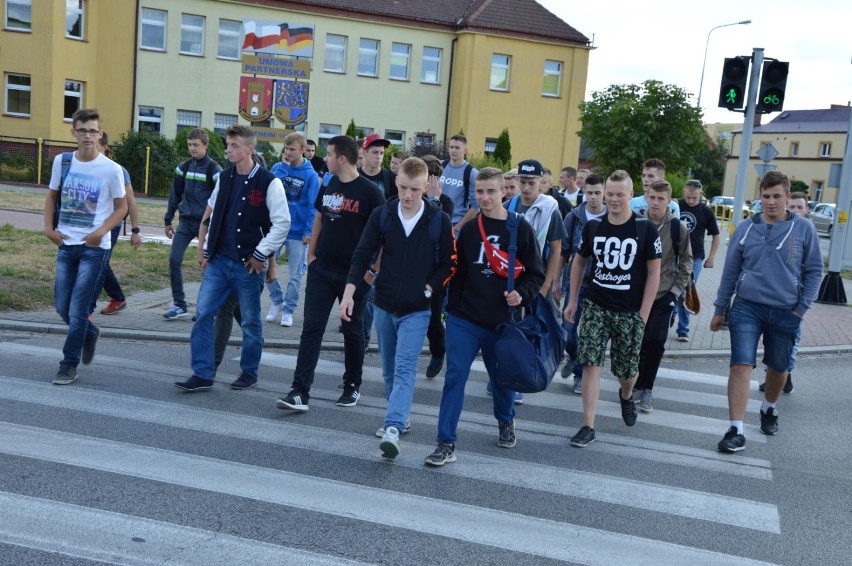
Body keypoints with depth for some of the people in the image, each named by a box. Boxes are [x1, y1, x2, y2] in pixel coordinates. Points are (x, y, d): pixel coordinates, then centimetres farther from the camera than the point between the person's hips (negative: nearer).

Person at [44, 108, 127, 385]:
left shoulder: (111, 169, -9)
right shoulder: (62, 161, 2)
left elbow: (121, 207, -2)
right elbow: (52, 196, 15)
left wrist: (101, 232, -15)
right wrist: (49, 227, 3)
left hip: (94, 247, -4)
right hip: (65, 244, 4)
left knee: (77, 311, -3)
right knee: (62, 307, 9)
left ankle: (69, 365, 11)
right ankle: (90, 333, 39)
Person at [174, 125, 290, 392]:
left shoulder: (269, 182, -10)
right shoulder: (224, 178, 9)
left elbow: (282, 223, -10)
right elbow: (214, 215, 17)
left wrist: (260, 255, -11)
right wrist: (207, 251, 13)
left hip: (248, 264, -5)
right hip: (218, 260, 5)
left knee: (250, 321, 7)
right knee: (202, 314, -1)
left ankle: (249, 373, 24)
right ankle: (202, 375, 6)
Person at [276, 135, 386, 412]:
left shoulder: (369, 192, -12)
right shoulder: (328, 186, 6)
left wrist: (373, 269, -12)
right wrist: (311, 253, 10)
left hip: (354, 274, -5)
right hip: (321, 269, 5)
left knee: (352, 331, 10)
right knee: (311, 328, -2)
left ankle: (352, 386, 27)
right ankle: (300, 392, -2)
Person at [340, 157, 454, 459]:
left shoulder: (439, 220, -7)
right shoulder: (381, 215, -1)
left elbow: (449, 263, 0)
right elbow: (362, 255, -1)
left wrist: (429, 289, -11)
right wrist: (349, 292, -10)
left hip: (417, 310, -4)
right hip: (384, 306, 4)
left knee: (404, 368, -14)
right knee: (389, 370, 15)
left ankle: (393, 428, -21)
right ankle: (399, 418, 32)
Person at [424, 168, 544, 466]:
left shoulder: (521, 229, -3)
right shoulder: (468, 230, 6)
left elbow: (536, 274, -1)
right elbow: (459, 273, 12)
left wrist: (521, 294, -19)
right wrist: (453, 306, 7)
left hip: (502, 321, -1)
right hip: (464, 319, 2)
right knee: (455, 377, -5)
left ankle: (506, 422, 44)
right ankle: (446, 444, -1)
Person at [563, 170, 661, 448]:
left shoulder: (645, 229, -6)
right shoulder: (593, 226, 1)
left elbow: (653, 272, -3)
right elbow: (579, 261, 14)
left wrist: (643, 315, -7)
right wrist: (572, 301, 11)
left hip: (630, 312, -1)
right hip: (596, 307, 2)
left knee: (628, 369, 9)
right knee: (591, 364, -7)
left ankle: (626, 395, 45)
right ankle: (588, 427, -1)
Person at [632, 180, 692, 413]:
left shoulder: (678, 227, -4)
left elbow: (686, 261, 4)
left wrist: (677, 290, -3)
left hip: (664, 295, -1)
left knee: (655, 343, -4)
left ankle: (645, 388, 10)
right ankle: (636, 385, 21)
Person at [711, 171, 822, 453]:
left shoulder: (804, 229, -3)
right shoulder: (745, 228, 0)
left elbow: (814, 271, 3)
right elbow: (730, 271, 7)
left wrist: (801, 308, -4)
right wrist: (719, 309, 8)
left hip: (786, 312, 0)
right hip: (747, 307, 0)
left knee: (778, 368, 16)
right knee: (741, 366, -11)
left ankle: (769, 409, 44)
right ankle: (736, 431, -8)